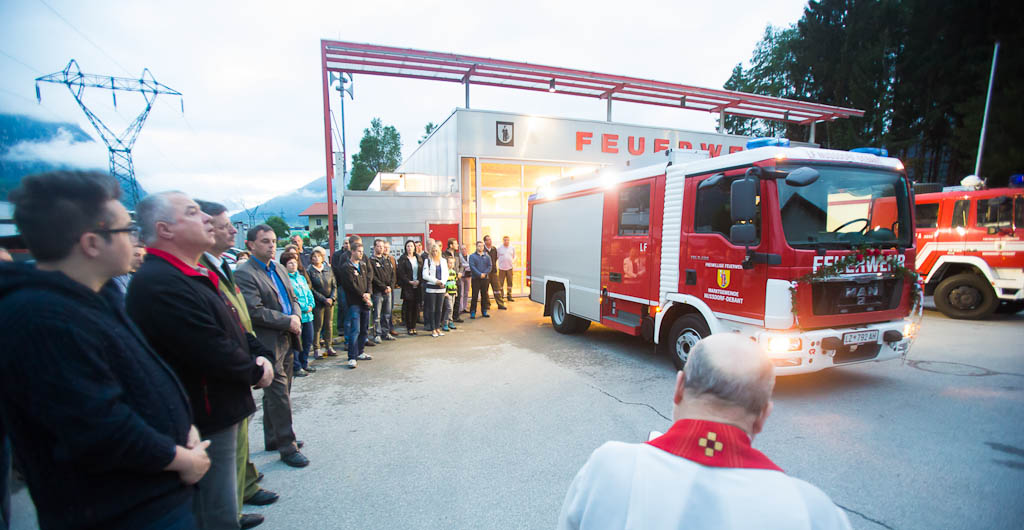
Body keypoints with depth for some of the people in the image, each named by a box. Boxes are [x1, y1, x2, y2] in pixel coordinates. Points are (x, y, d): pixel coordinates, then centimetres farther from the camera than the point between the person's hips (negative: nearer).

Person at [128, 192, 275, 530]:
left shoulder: (195, 275, 11)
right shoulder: (160, 283, -23)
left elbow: (232, 326, 16)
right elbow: (212, 352, -27)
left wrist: (260, 355, 0)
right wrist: (256, 373, -11)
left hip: (219, 413, 10)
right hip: (206, 422, -10)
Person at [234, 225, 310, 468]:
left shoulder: (279, 268, 13)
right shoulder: (244, 273, -13)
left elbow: (293, 298, 17)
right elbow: (254, 311, -21)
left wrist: (296, 316, -3)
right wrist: (288, 321, -16)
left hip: (287, 340, 8)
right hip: (268, 344, -8)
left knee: (278, 393, 19)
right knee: (279, 395, -2)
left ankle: (274, 439, 33)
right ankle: (287, 447, 10)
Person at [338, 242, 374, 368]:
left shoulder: (363, 265, 15)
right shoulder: (346, 267, -6)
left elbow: (368, 280, 12)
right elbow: (352, 284, -12)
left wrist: (368, 293, -4)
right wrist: (363, 296, -10)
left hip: (365, 302, 7)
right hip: (354, 302, -7)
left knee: (363, 330, 12)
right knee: (355, 330, -10)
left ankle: (359, 353, 24)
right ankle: (352, 357, -7)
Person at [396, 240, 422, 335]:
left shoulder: (418, 258, 13)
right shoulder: (403, 259, 0)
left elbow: (422, 271, 10)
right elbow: (401, 273, -6)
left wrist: (418, 281, -5)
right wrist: (409, 281, -14)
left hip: (417, 286, 4)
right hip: (407, 287, -4)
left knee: (416, 306, 4)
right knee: (408, 307, -3)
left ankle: (413, 326, 13)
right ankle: (409, 328, 6)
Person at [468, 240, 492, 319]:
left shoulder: (487, 256, 10)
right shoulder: (472, 256, 0)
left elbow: (489, 266, 3)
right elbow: (472, 267, -10)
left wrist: (485, 273, -13)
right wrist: (479, 274, -18)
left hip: (485, 279, 3)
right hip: (476, 279, -3)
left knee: (484, 295, 9)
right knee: (474, 295, -2)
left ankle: (484, 311, 18)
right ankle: (472, 312, 4)